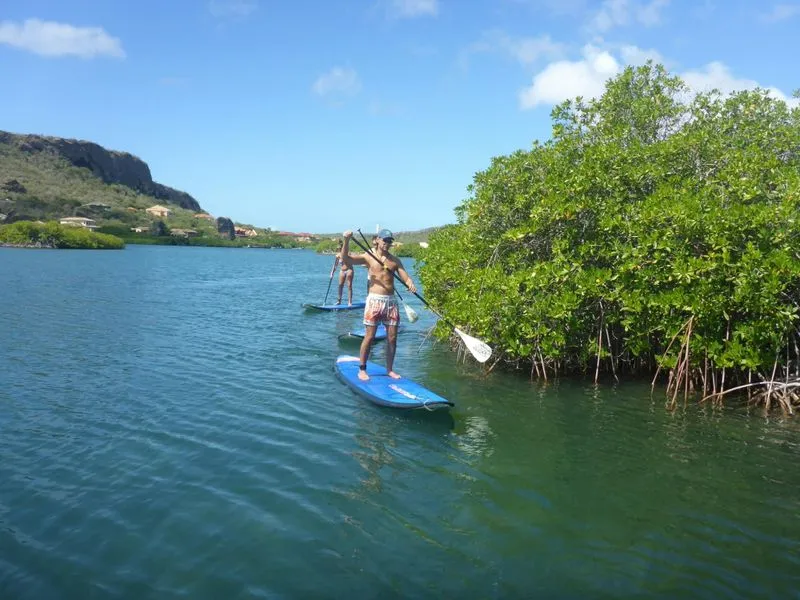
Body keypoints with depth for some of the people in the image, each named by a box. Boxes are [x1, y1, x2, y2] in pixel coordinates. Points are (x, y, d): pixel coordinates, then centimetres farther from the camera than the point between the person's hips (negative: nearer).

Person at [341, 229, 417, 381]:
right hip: (375, 300, -4)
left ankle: (389, 369, 18)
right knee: (369, 337, -3)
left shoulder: (395, 260, 12)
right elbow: (346, 258, -11)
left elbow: (405, 277, 7)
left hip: (391, 301, 4)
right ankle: (362, 369, 7)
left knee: (392, 338, 6)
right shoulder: (368, 257, 1)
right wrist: (347, 241, -27)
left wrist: (411, 284, -17)